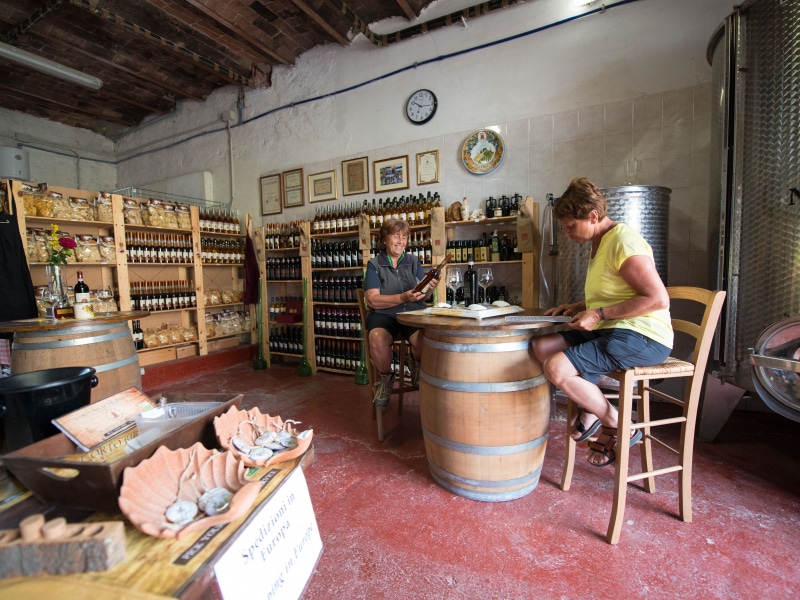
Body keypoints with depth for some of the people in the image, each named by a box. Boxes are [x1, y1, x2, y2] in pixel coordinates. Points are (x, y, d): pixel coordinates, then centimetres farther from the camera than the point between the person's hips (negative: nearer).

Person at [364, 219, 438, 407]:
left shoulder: (413, 261, 10)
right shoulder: (374, 264, 3)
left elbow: (422, 296, 4)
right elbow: (372, 299, -9)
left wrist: (429, 289, -20)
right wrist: (403, 297, -21)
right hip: (384, 314, -1)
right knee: (377, 339, -35)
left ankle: (416, 364, 8)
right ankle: (386, 378, -1)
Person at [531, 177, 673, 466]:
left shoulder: (623, 242, -15)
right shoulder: (600, 243, 16)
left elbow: (658, 299, -21)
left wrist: (599, 314, -21)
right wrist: (576, 307, 12)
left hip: (641, 338, -10)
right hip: (611, 332, 10)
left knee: (556, 368, -24)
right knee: (540, 347, -3)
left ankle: (620, 427, 0)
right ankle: (589, 409, 7)